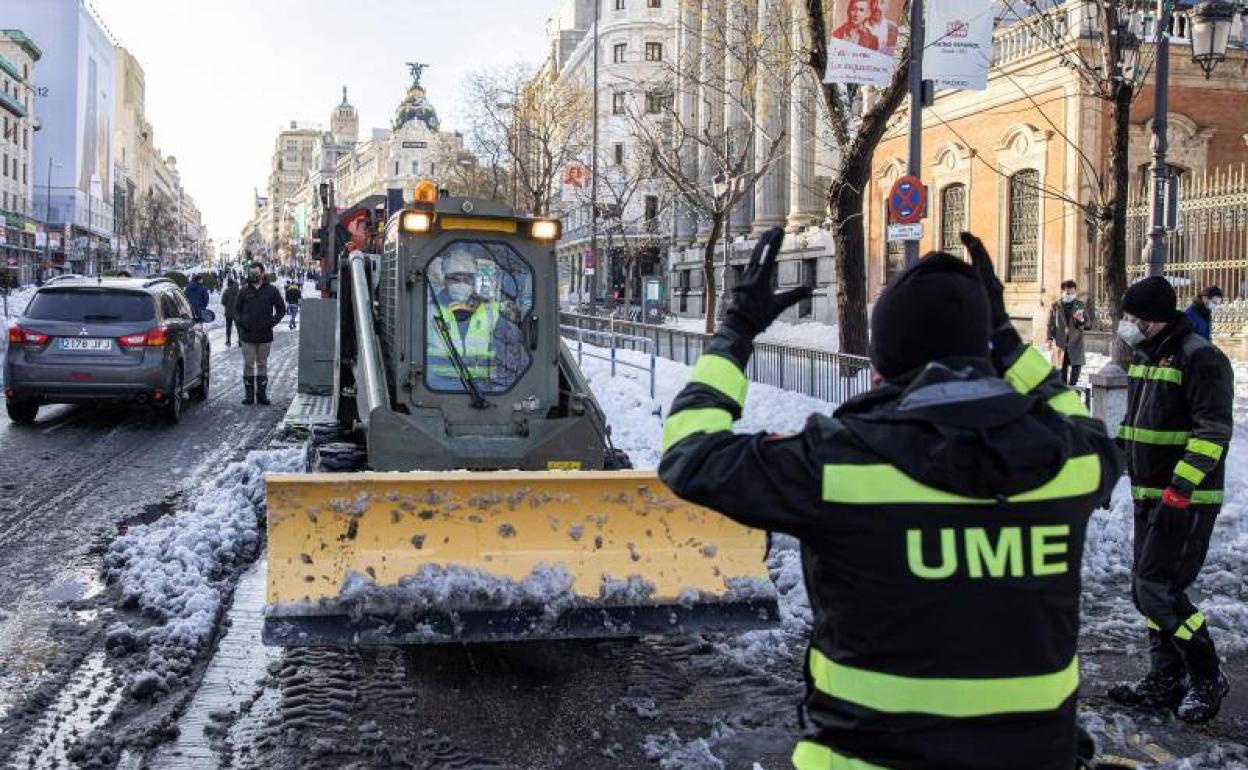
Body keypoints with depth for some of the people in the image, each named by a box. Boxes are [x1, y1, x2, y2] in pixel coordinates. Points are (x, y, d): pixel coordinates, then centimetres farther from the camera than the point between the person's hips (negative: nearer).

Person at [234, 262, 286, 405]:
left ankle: (262, 394, 13)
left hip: (265, 336, -1)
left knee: (262, 365, 8)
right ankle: (249, 394, 8)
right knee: (248, 365, 2)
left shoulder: (272, 291, 2)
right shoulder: (244, 291, 6)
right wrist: (240, 321, -3)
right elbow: (236, 309, 15)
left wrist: (272, 321, -6)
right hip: (247, 336, 1)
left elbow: (281, 309, 8)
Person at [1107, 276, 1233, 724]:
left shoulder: (1199, 358, -16)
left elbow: (1213, 433, -22)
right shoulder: (1146, 356, 13)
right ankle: (1165, 681, 23)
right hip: (1150, 497, 9)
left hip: (1186, 500, -9)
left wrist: (1179, 489, -27)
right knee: (1145, 588, 12)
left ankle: (1207, 678, 6)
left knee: (1158, 589, -10)